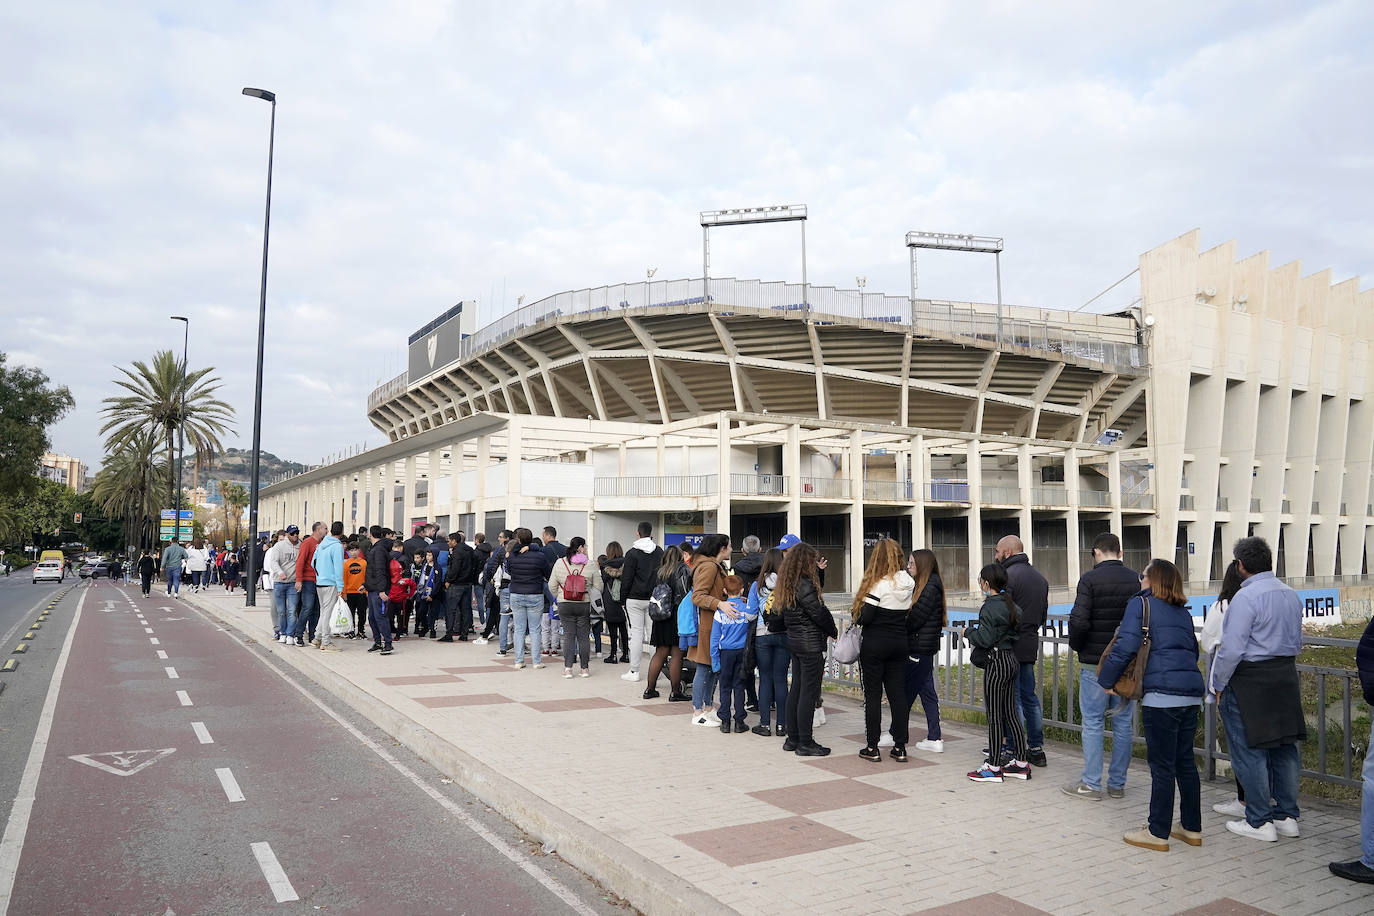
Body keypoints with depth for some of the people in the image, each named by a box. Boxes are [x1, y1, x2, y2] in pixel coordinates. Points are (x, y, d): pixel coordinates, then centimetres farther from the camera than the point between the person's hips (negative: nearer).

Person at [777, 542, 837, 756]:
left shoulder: (787, 584, 10)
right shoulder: (804, 585, -18)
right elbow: (819, 612, -16)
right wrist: (834, 632, -1)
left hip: (794, 640, 10)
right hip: (811, 644, -9)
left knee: (796, 690, 14)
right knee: (809, 693, -3)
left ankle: (792, 738, 22)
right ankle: (805, 743, 2)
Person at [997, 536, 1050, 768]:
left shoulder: (1008, 576, -15)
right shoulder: (1040, 577, 15)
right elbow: (1043, 612, 20)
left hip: (1011, 647, -9)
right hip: (1031, 646, 9)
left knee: (1012, 699, -3)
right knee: (1029, 696, 16)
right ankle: (1036, 749, 21)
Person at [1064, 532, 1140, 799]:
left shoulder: (1090, 579, -11)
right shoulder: (1138, 580, 3)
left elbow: (1079, 621, -18)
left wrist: (1076, 646, 0)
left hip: (1095, 663, -4)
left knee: (1093, 722, 3)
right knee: (1123, 723, 11)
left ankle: (1091, 784, 6)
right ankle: (1118, 783, 18)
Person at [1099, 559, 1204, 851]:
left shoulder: (1140, 603, -3)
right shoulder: (1184, 613, 18)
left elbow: (1125, 646, -12)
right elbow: (1193, 650, 24)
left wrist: (1106, 680, -3)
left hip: (1162, 694, -7)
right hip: (1192, 693, 7)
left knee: (1162, 766, -1)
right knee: (1185, 761, 16)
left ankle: (1158, 833, 7)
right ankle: (1192, 828, 24)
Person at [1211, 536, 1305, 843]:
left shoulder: (1246, 597, -18)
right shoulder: (1291, 595, 9)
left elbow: (1232, 648, -19)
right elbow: (1297, 642, 18)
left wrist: (1218, 685, -8)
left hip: (1249, 680, -8)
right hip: (1286, 678, 8)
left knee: (1250, 751, 1)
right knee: (1284, 748, 15)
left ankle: (1260, 822, 7)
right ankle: (1287, 816, 23)